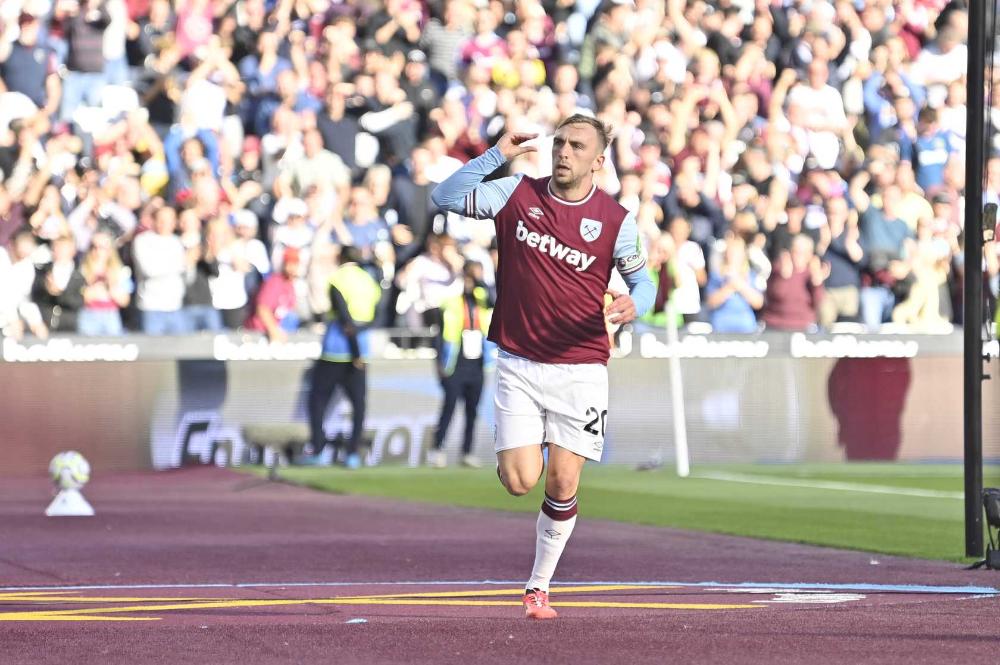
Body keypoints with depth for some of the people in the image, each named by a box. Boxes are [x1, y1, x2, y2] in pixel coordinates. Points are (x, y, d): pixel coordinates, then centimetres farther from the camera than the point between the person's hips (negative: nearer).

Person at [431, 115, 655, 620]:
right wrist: (497, 155, -12)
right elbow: (446, 198, -2)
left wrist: (634, 303, -16)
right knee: (519, 481, -10)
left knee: (561, 487, -4)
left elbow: (642, 279, 8)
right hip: (518, 365, 1)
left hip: (581, 368, 0)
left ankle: (539, 586, 15)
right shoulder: (518, 194, 0)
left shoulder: (616, 220, -2)